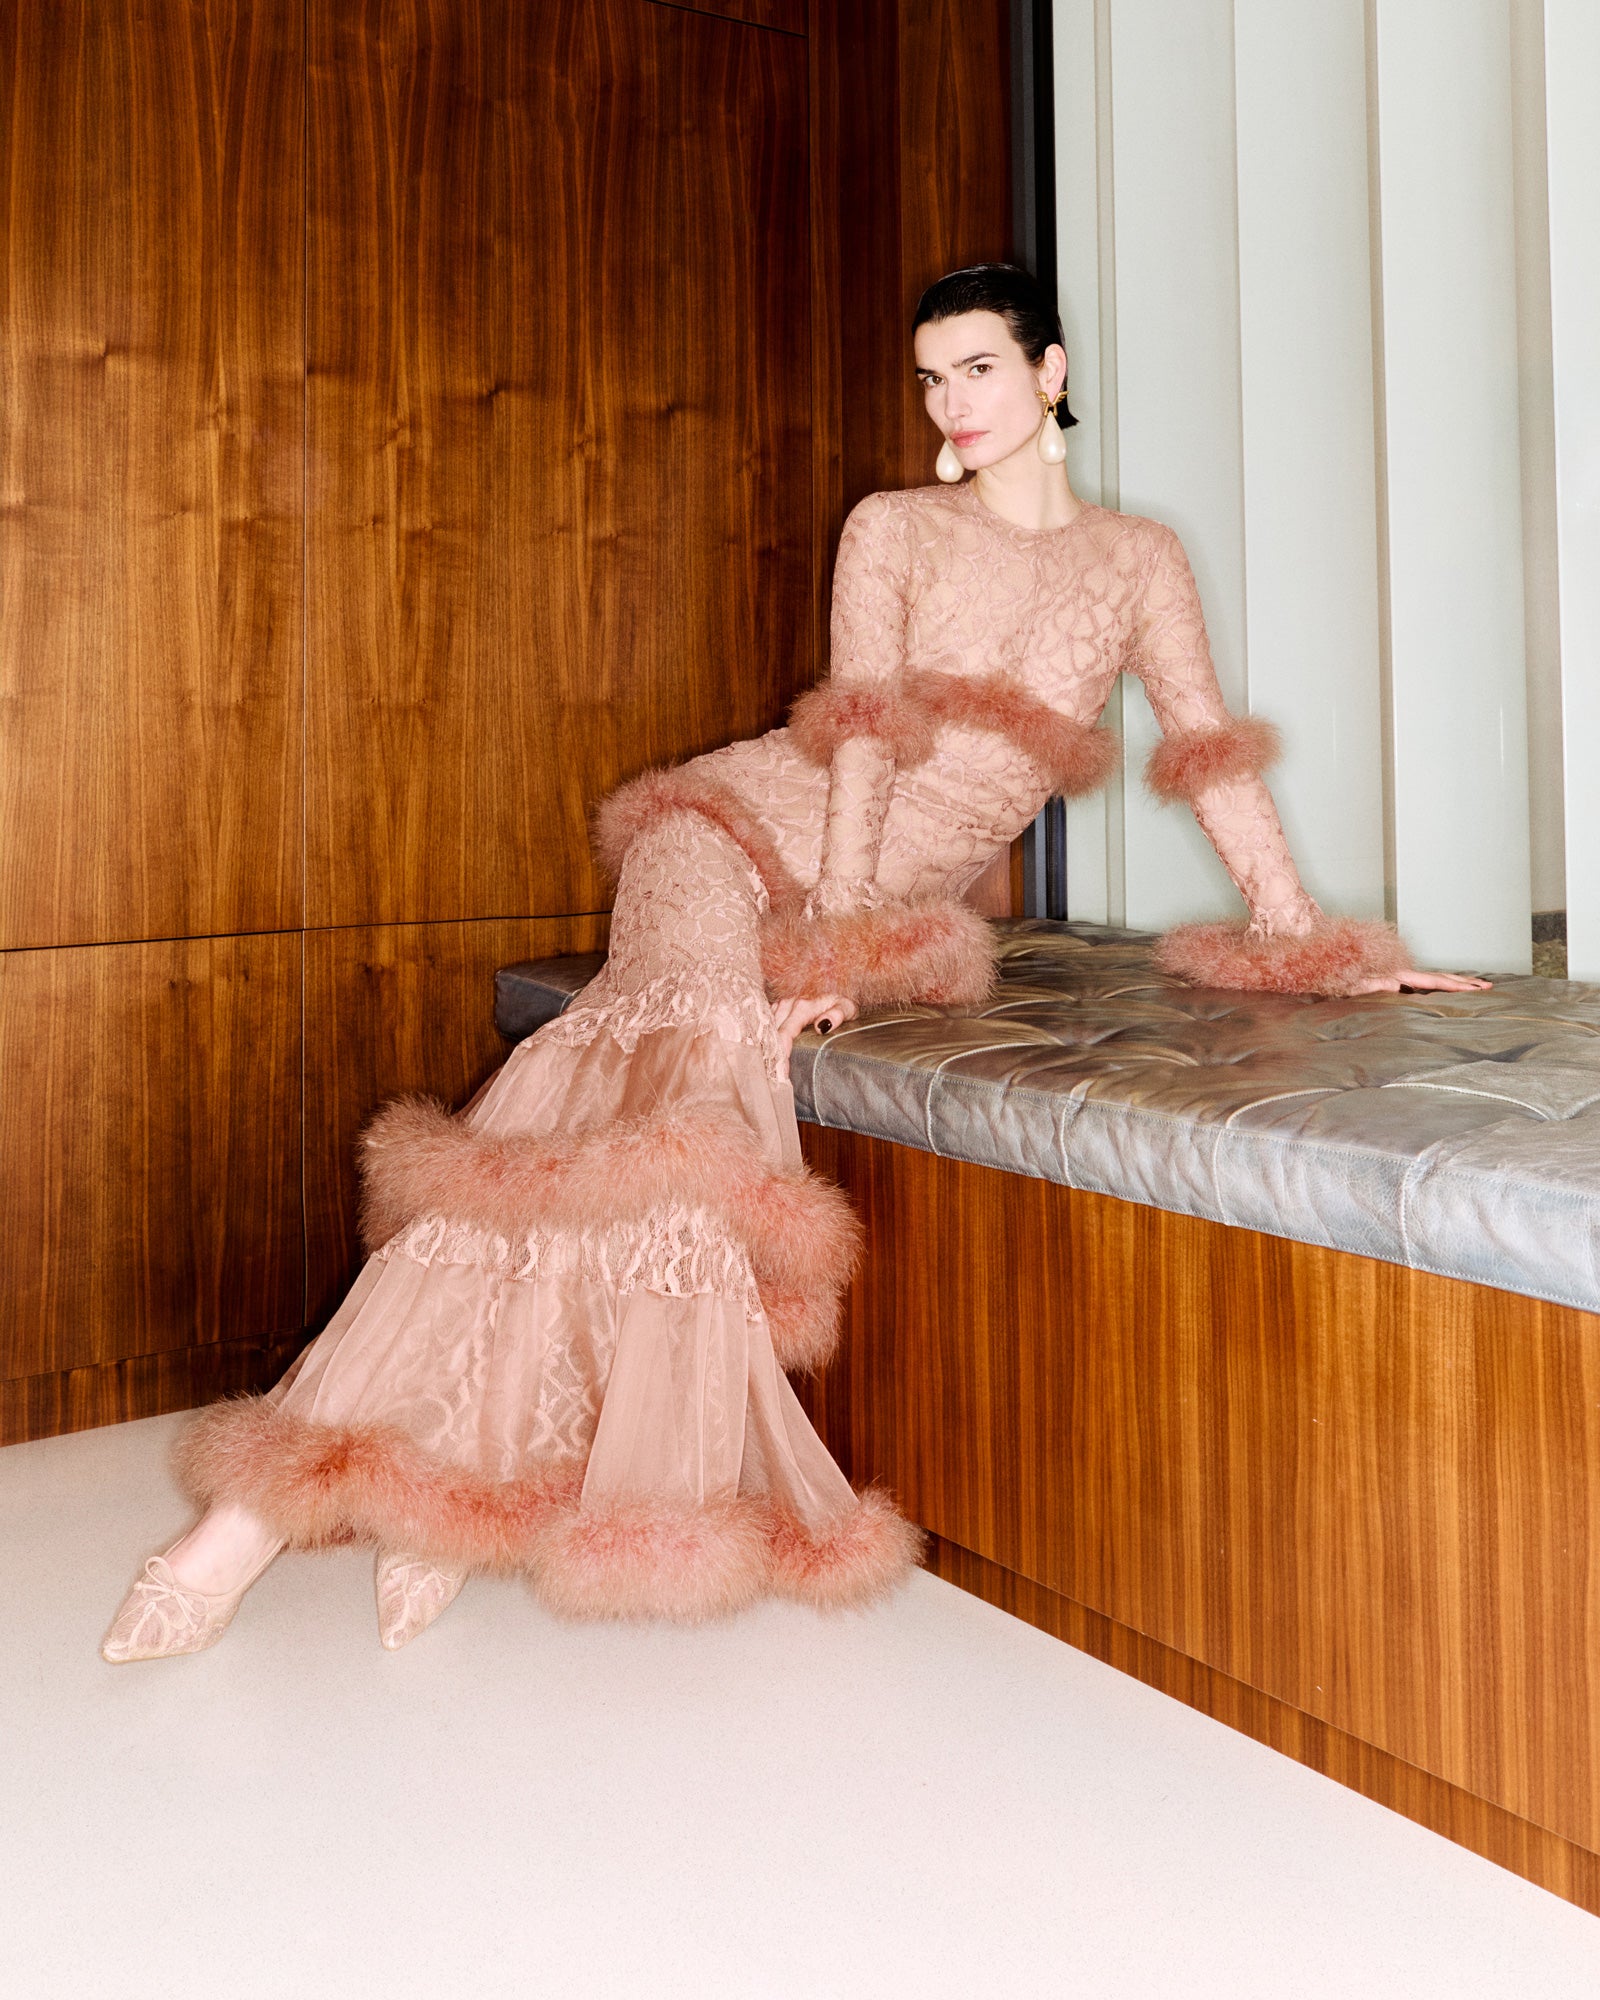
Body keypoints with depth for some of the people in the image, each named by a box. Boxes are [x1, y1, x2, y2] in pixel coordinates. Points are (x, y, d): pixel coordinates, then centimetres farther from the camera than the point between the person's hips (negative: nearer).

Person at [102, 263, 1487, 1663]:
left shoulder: (1139, 560, 13)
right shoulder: (892, 530, 6)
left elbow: (1212, 756, 7)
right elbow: (865, 735, -6)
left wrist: (1313, 943, -1)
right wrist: (836, 927, -17)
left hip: (893, 905, 3)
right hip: (749, 828, -3)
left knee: (684, 1119, -27)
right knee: (688, 1044, -32)